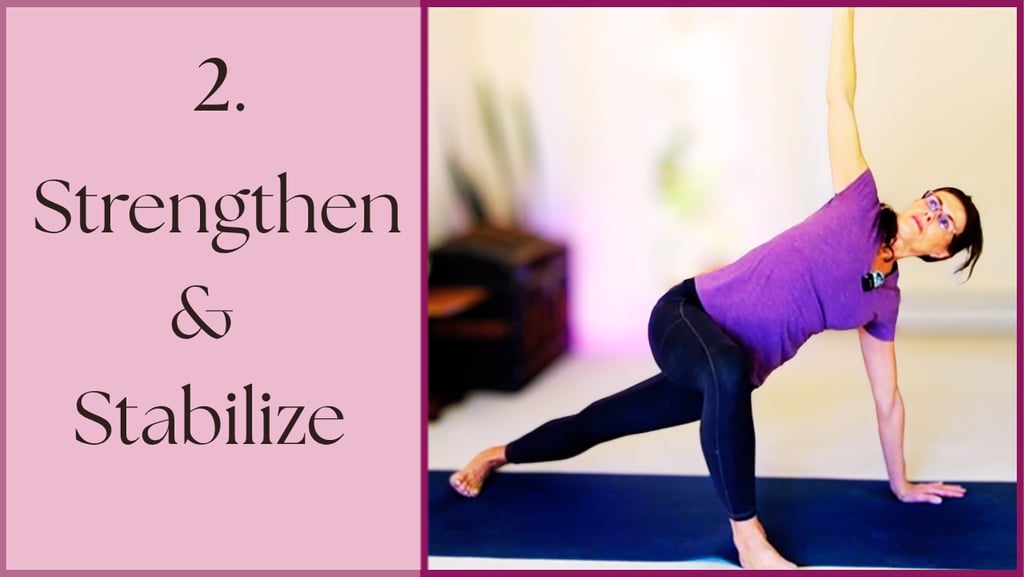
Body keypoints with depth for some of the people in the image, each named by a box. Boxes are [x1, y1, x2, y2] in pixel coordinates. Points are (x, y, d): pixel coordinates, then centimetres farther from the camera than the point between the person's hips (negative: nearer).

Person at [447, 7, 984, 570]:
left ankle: (499, 455, 43)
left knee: (602, 422, 18)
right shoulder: (860, 203, -7)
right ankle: (747, 535, -30)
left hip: (731, 370, 6)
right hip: (685, 314, -5)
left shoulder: (884, 300, 4)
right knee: (729, 369, -42)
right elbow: (839, 97, -7)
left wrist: (900, 483, 19)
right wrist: (843, 12, -8)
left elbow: (887, 399, 15)